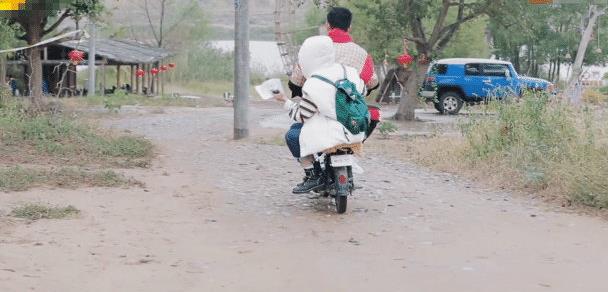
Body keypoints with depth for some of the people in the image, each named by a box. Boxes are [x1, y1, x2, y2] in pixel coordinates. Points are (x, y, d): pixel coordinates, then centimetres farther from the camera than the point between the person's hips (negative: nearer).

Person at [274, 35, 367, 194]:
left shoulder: (313, 86, -17)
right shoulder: (349, 70, 2)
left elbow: (301, 116, -9)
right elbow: (362, 90, 19)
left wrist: (285, 101, 5)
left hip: (336, 133, -8)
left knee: (292, 136, 4)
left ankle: (313, 176, 3)